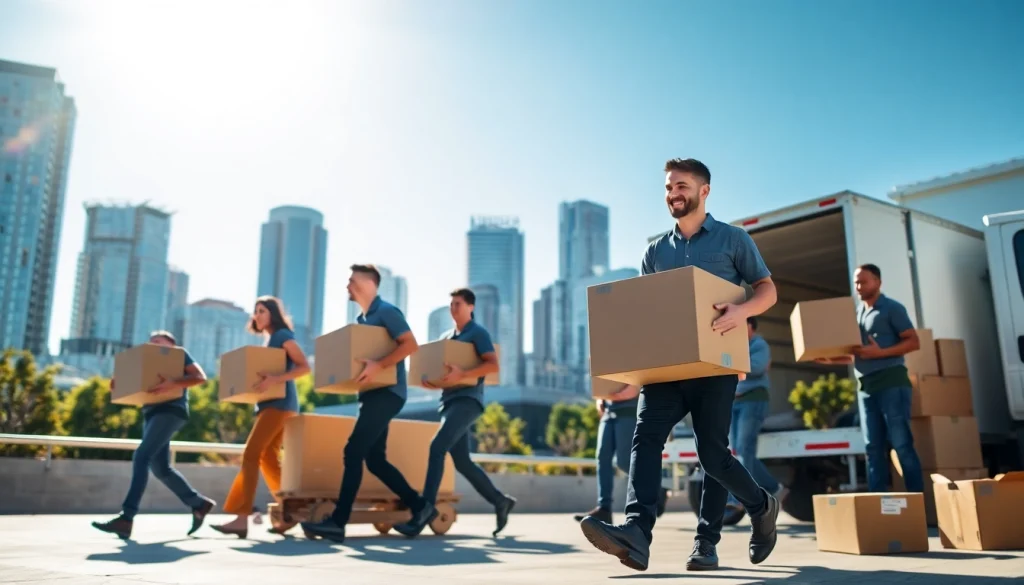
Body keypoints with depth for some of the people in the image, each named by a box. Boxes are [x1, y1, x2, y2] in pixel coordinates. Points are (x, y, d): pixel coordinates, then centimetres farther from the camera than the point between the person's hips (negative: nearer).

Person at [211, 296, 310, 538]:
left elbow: (304, 366, -14)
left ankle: (242, 518, -19)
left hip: (280, 403, -9)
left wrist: (275, 379, -26)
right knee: (267, 458, 8)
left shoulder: (283, 335, -4)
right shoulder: (268, 340, 21)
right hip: (268, 404, 9)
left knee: (251, 454, -15)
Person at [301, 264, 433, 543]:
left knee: (353, 452, -13)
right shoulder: (361, 319, 20)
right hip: (372, 393, 10)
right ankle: (420, 507, 16)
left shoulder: (386, 312, -8)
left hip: (387, 392, -10)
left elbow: (410, 344, -19)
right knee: (375, 460, 8)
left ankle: (337, 522, -11)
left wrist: (379, 365, -28)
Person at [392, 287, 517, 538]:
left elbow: (493, 365, -14)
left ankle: (423, 514, -23)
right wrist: (430, 382, 0)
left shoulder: (478, 333, -1)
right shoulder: (445, 337, 21)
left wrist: (462, 374, -27)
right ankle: (500, 501, 23)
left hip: (468, 399, -8)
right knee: (462, 462, 7)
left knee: (437, 447, -22)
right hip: (450, 401, 8)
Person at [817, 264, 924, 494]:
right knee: (873, 447, 5)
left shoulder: (892, 308, -1)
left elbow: (914, 342, -7)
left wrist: (880, 352, -18)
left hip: (891, 381, -6)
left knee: (901, 443, -7)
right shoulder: (855, 313, 18)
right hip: (865, 386, 7)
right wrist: (832, 359, 4)